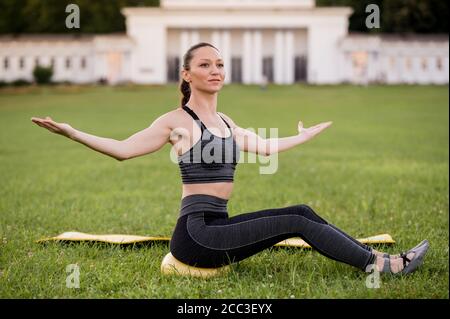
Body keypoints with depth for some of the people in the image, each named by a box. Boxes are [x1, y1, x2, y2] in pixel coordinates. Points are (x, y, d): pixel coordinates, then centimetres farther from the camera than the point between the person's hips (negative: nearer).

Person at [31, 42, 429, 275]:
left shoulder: (226, 123, 17)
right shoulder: (177, 120, -4)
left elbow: (266, 146, 30)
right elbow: (124, 149, -9)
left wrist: (305, 135, 42)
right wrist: (73, 133, -17)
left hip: (218, 228, 8)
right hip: (196, 232, -8)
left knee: (301, 211, -7)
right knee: (295, 221, -16)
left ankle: (375, 256, -4)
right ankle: (381, 264, -13)